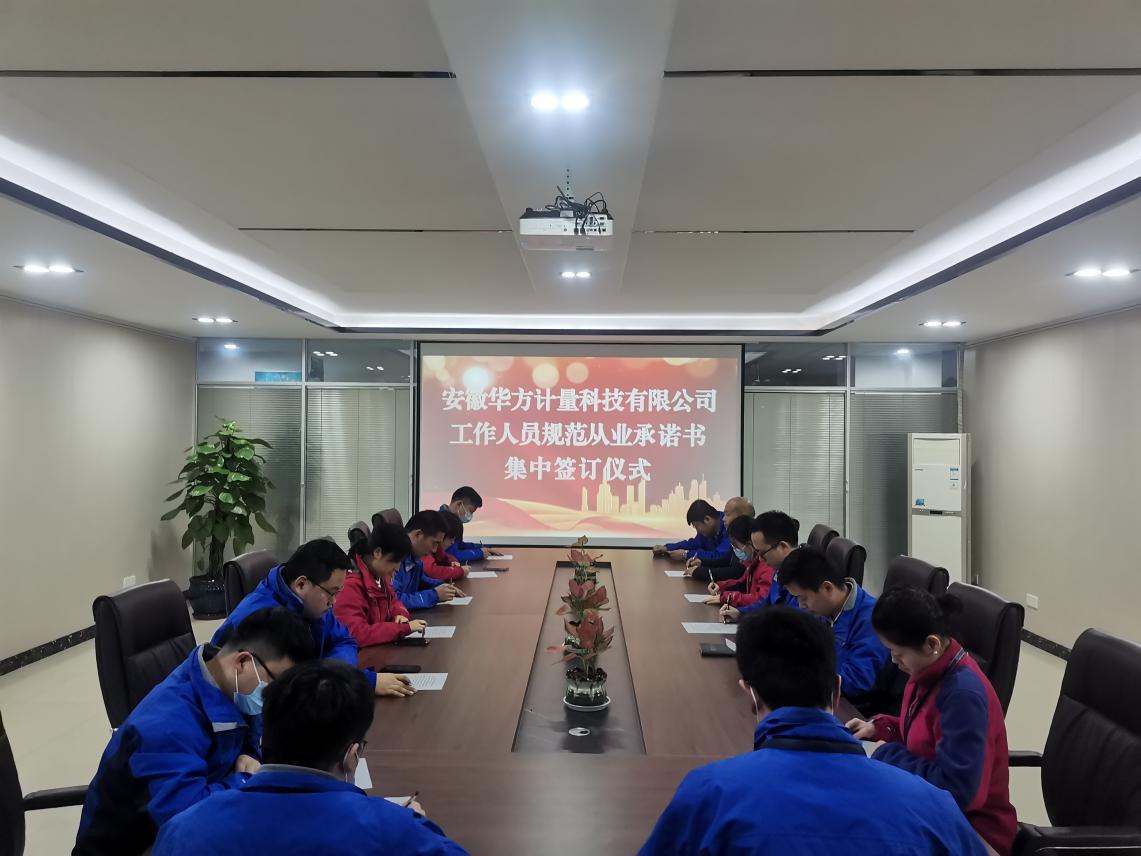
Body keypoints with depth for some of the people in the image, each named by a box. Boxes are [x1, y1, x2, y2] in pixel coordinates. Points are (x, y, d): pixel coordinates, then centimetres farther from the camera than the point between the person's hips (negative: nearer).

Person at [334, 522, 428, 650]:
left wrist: (400, 615, -3)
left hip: (380, 647, 8)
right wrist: (405, 628, -27)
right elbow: (357, 635, -31)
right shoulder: (351, 586, -23)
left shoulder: (380, 576, 2)